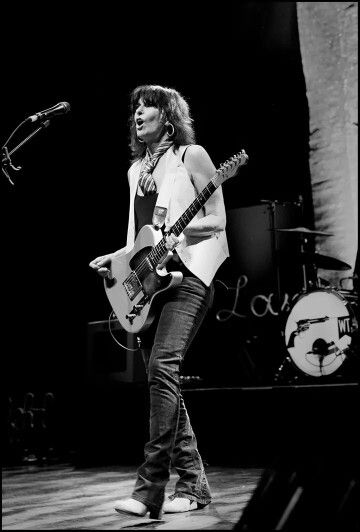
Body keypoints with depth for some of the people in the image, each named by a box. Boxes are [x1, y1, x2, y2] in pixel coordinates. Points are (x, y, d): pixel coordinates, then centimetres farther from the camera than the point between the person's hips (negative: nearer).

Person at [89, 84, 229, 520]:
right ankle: (192, 484, 15)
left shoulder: (191, 155, 2)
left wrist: (180, 229, -19)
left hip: (188, 273, -8)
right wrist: (115, 257, 9)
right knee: (159, 376, 5)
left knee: (161, 367, -21)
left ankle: (150, 488, -17)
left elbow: (218, 220, -3)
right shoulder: (137, 168, 21)